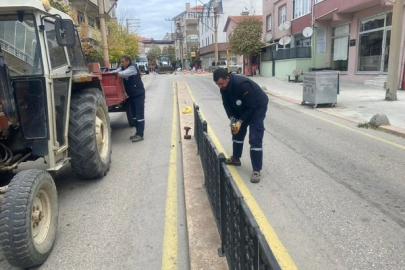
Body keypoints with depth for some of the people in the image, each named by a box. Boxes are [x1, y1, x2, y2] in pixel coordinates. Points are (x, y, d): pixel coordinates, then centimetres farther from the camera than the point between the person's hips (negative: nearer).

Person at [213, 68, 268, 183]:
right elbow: (227, 104, -2)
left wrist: (240, 121, -29)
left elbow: (251, 106, -30)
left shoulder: (242, 84, -36)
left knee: (255, 139, -13)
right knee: (237, 132, 16)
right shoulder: (224, 87, -12)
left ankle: (256, 170, -8)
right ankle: (235, 158, 34)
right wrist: (232, 118, -17)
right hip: (242, 109, 8)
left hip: (257, 107, -8)